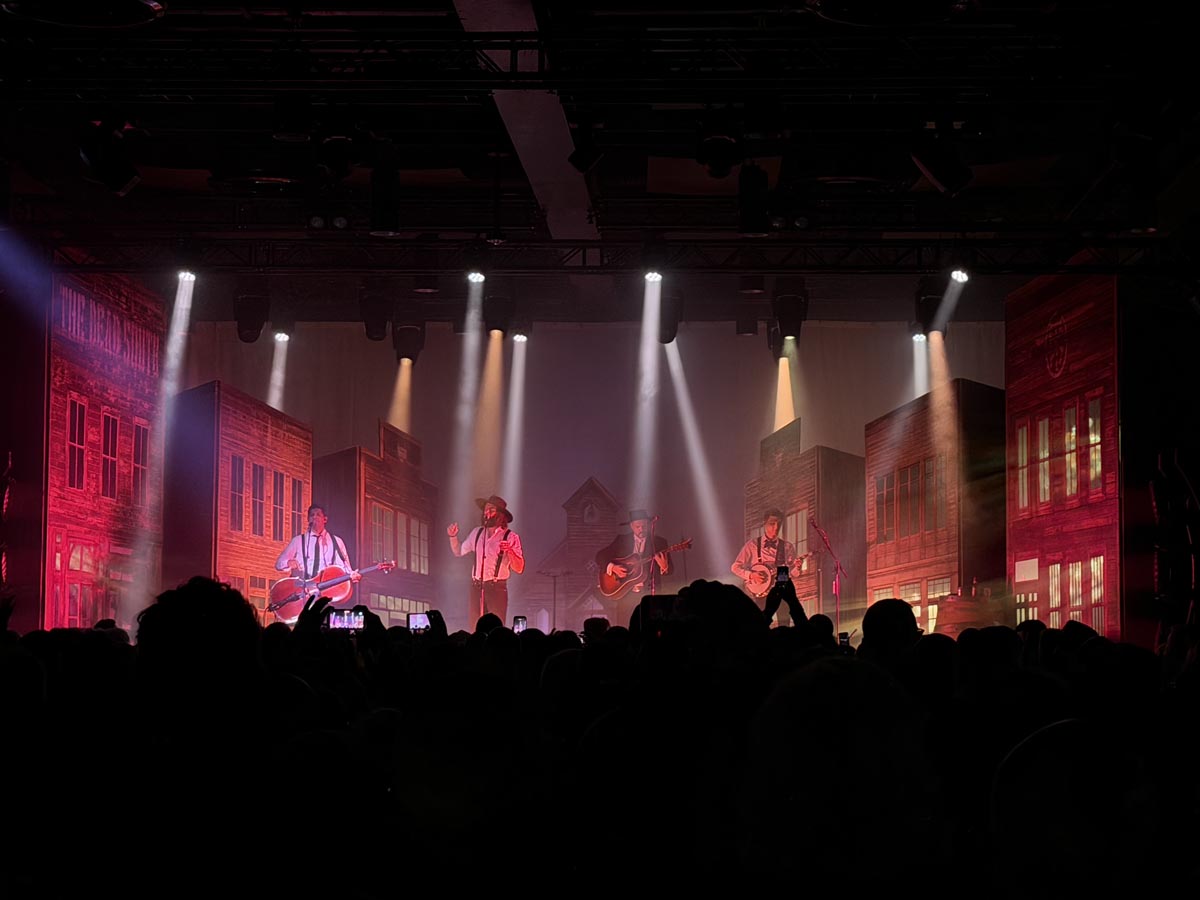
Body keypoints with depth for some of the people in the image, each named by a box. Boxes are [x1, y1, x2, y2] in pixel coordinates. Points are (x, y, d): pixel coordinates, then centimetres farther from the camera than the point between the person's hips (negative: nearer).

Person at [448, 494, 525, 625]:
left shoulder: (511, 537, -2)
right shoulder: (477, 532, 13)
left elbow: (519, 568, -7)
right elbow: (459, 552, 25)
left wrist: (510, 551, -24)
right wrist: (453, 537, 8)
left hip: (497, 588, -4)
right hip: (476, 588, 4)